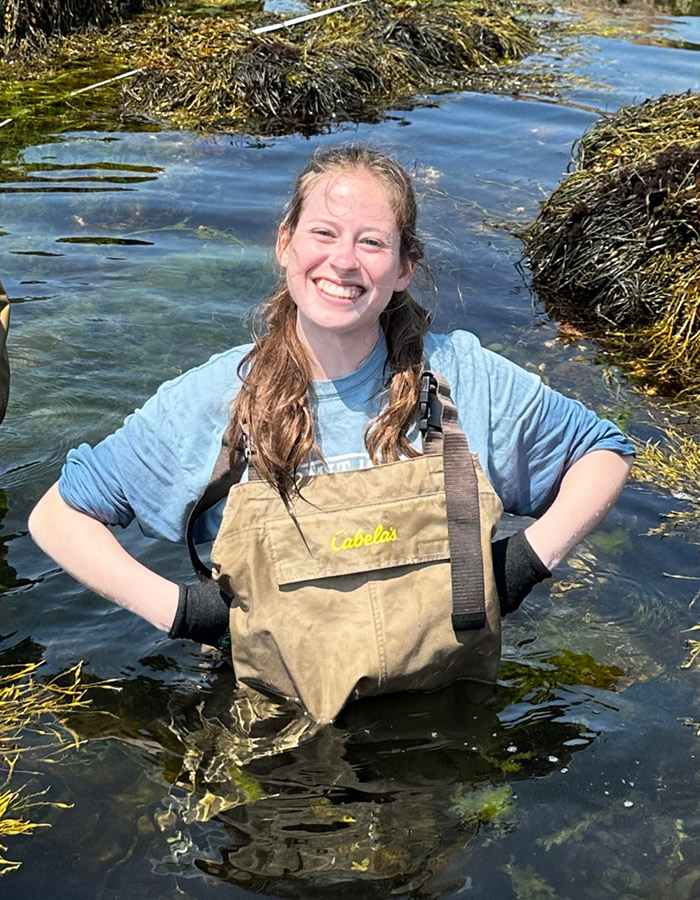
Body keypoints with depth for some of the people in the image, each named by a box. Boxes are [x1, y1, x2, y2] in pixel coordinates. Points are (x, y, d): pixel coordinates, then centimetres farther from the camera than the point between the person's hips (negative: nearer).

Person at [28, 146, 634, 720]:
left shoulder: (464, 378, -6)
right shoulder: (213, 400, -8)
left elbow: (605, 451, 9)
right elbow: (58, 515, 2)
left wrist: (530, 559, -5)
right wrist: (175, 608, -10)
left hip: (447, 707, 1)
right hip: (281, 714, 0)